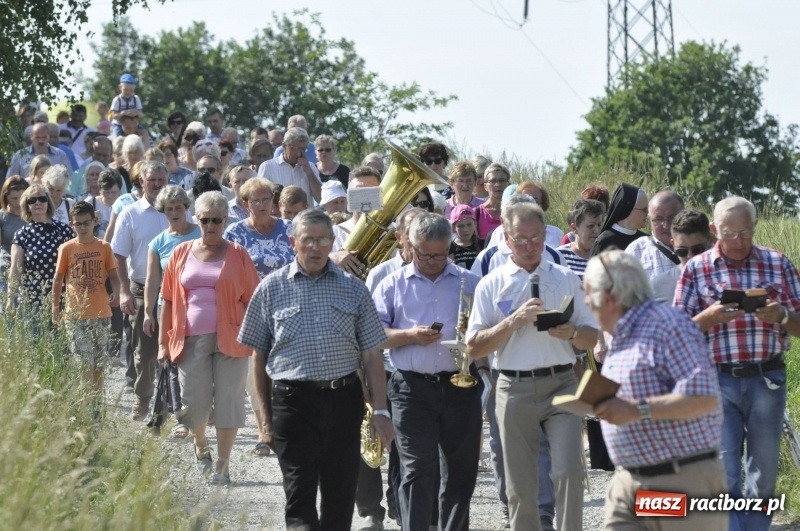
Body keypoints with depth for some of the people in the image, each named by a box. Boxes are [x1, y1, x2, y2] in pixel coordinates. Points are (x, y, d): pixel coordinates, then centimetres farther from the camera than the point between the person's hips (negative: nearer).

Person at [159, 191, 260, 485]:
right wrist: (163, 342, 7)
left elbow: (252, 300, 3)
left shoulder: (237, 254, 3)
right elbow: (168, 299, 11)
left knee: (228, 401, -3)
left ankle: (223, 466, 7)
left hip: (229, 338, -2)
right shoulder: (181, 253, 9)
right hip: (191, 339, 2)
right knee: (193, 401, 2)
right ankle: (200, 444, 33)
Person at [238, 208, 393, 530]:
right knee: (299, 496, -8)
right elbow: (259, 358, 8)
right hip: (293, 399, -2)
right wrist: (266, 416, 5)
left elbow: (372, 355, 8)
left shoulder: (353, 289, 8)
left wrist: (379, 410, 1)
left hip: (343, 399, 2)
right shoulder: (272, 288, 5)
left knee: (340, 496, 7)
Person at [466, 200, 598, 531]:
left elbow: (593, 338, 10)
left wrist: (571, 333, -13)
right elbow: (474, 348, -1)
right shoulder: (491, 285, 5)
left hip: (561, 383, 0)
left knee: (568, 472, -14)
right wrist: (514, 321, -14)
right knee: (520, 487, 6)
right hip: (515, 389, 0)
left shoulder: (567, 279, 9)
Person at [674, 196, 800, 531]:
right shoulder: (697, 269, 3)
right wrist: (710, 317, -17)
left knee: (762, 478, 7)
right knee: (723, 478, -6)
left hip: (767, 380, 2)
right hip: (718, 381, -1)